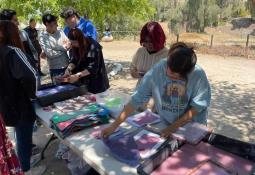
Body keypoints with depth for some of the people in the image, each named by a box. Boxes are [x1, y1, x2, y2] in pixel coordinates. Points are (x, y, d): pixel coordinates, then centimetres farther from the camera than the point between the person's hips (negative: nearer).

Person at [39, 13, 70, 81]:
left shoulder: (60, 32, 5)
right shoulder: (43, 37, -9)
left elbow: (69, 44, 1)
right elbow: (50, 54, -16)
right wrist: (64, 48, -7)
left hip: (67, 66, 4)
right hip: (56, 69, -4)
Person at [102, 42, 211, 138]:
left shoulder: (198, 75, -25)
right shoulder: (157, 71, -24)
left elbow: (197, 106, -15)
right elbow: (137, 100, -21)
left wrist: (175, 126, -20)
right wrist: (114, 125, -23)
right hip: (166, 127, 1)